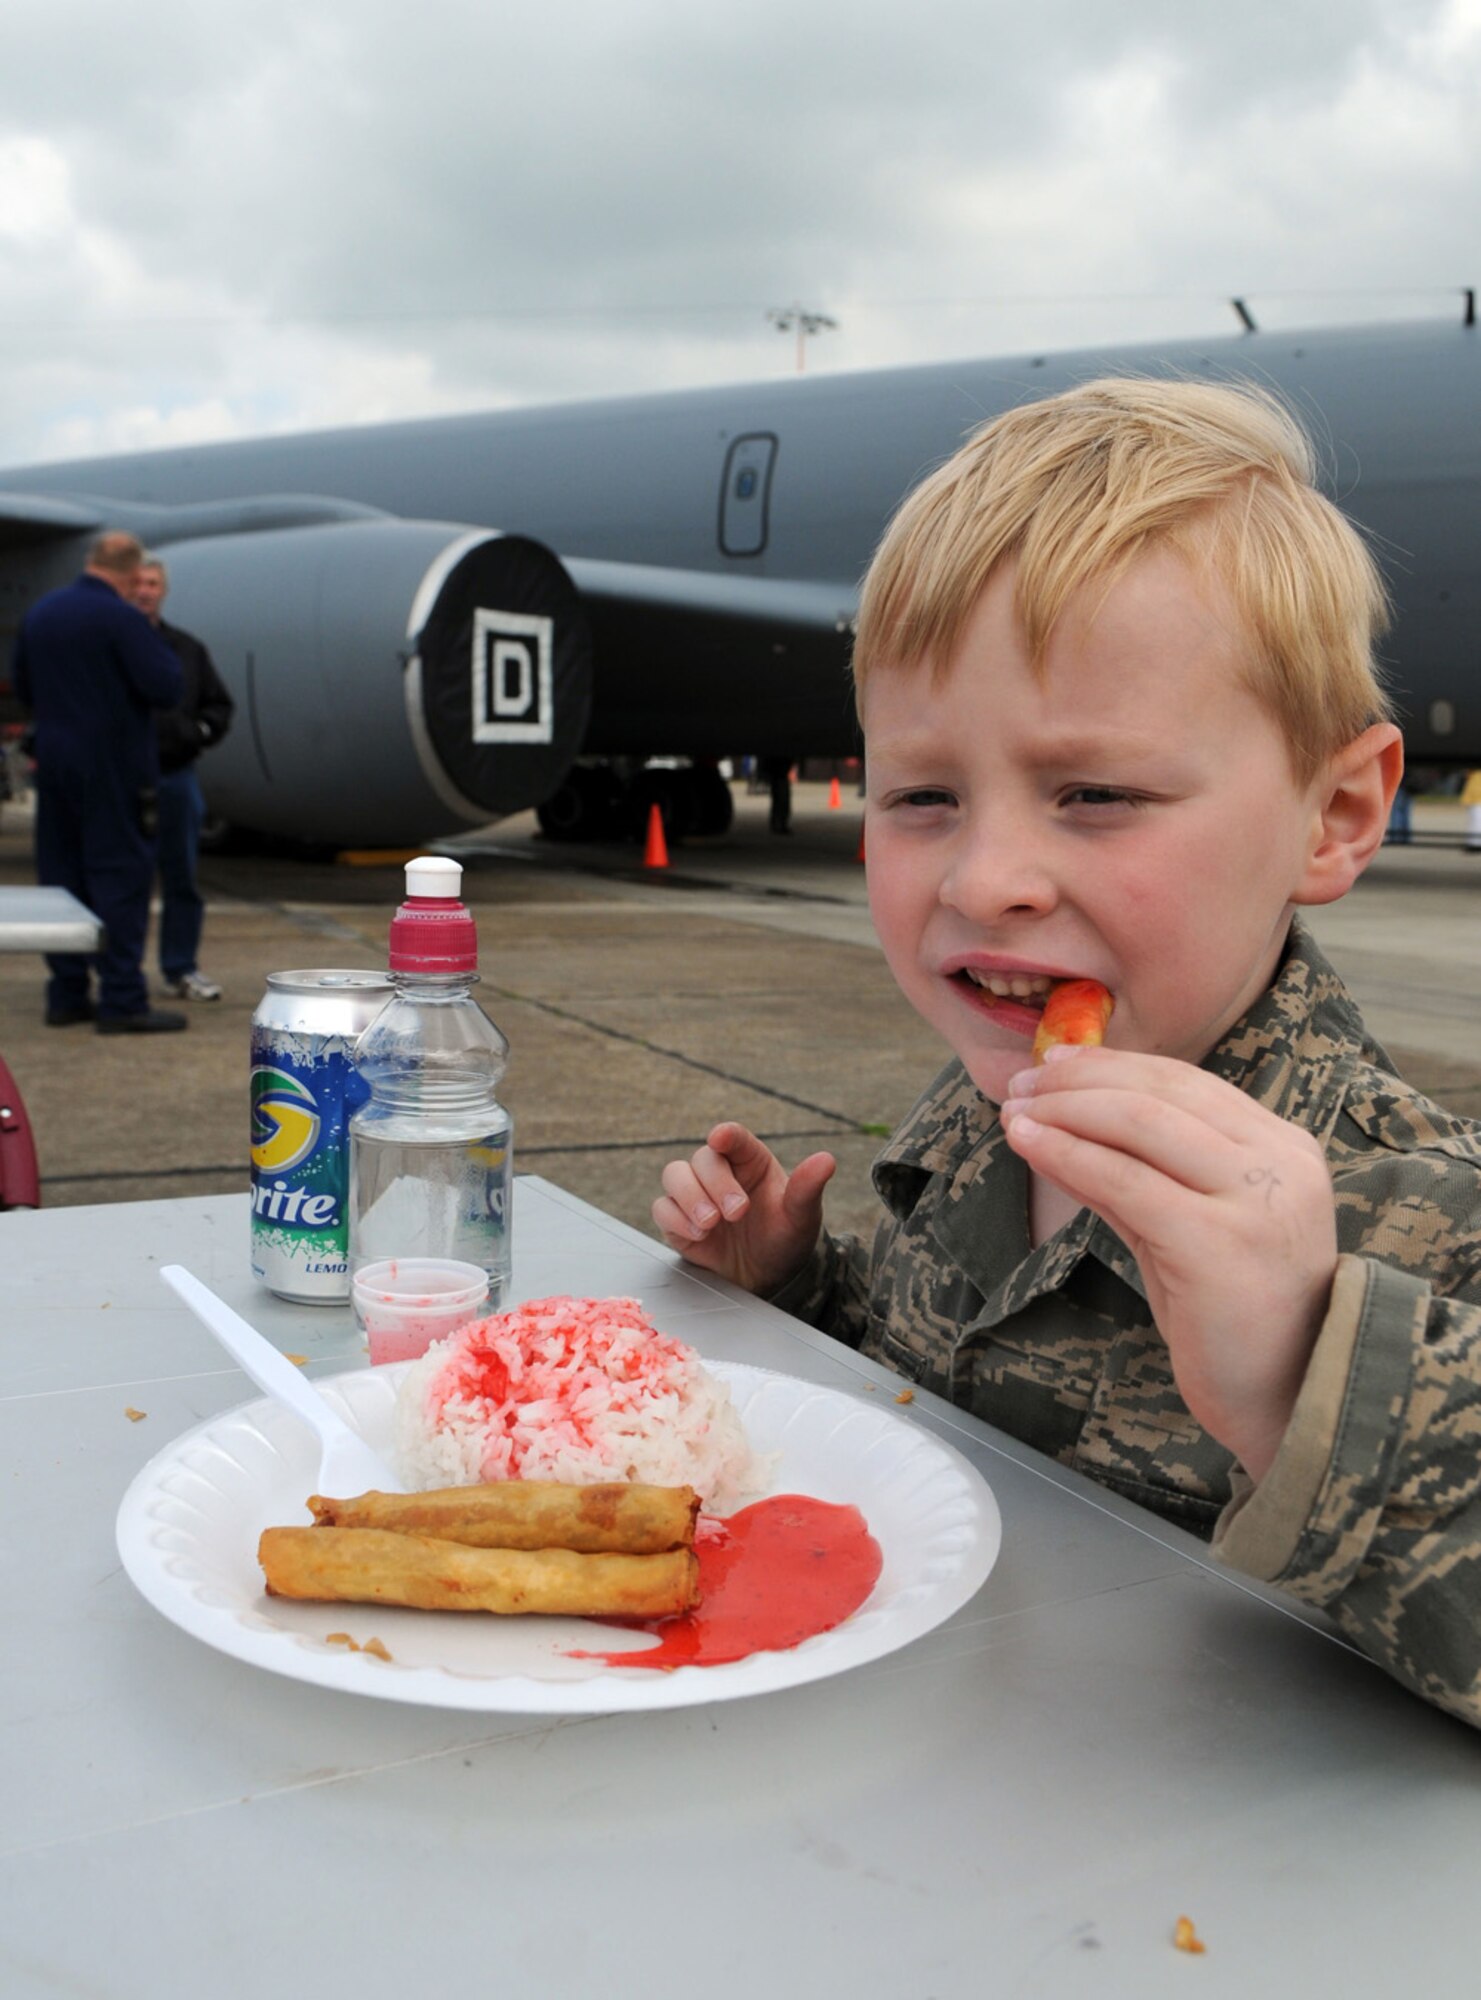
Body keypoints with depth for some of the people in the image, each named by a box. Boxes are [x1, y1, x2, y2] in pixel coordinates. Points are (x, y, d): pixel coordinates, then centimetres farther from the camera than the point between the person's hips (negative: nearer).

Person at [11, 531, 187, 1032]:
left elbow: (23, 689, 17)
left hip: (54, 763, 7)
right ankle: (122, 1000, -3)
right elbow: (166, 689, -17)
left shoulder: (39, 614, 9)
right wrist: (162, 654, 2)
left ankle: (66, 994, 16)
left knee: (61, 874, 12)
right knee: (120, 878, -3)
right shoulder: (121, 619, -15)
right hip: (113, 766, -7)